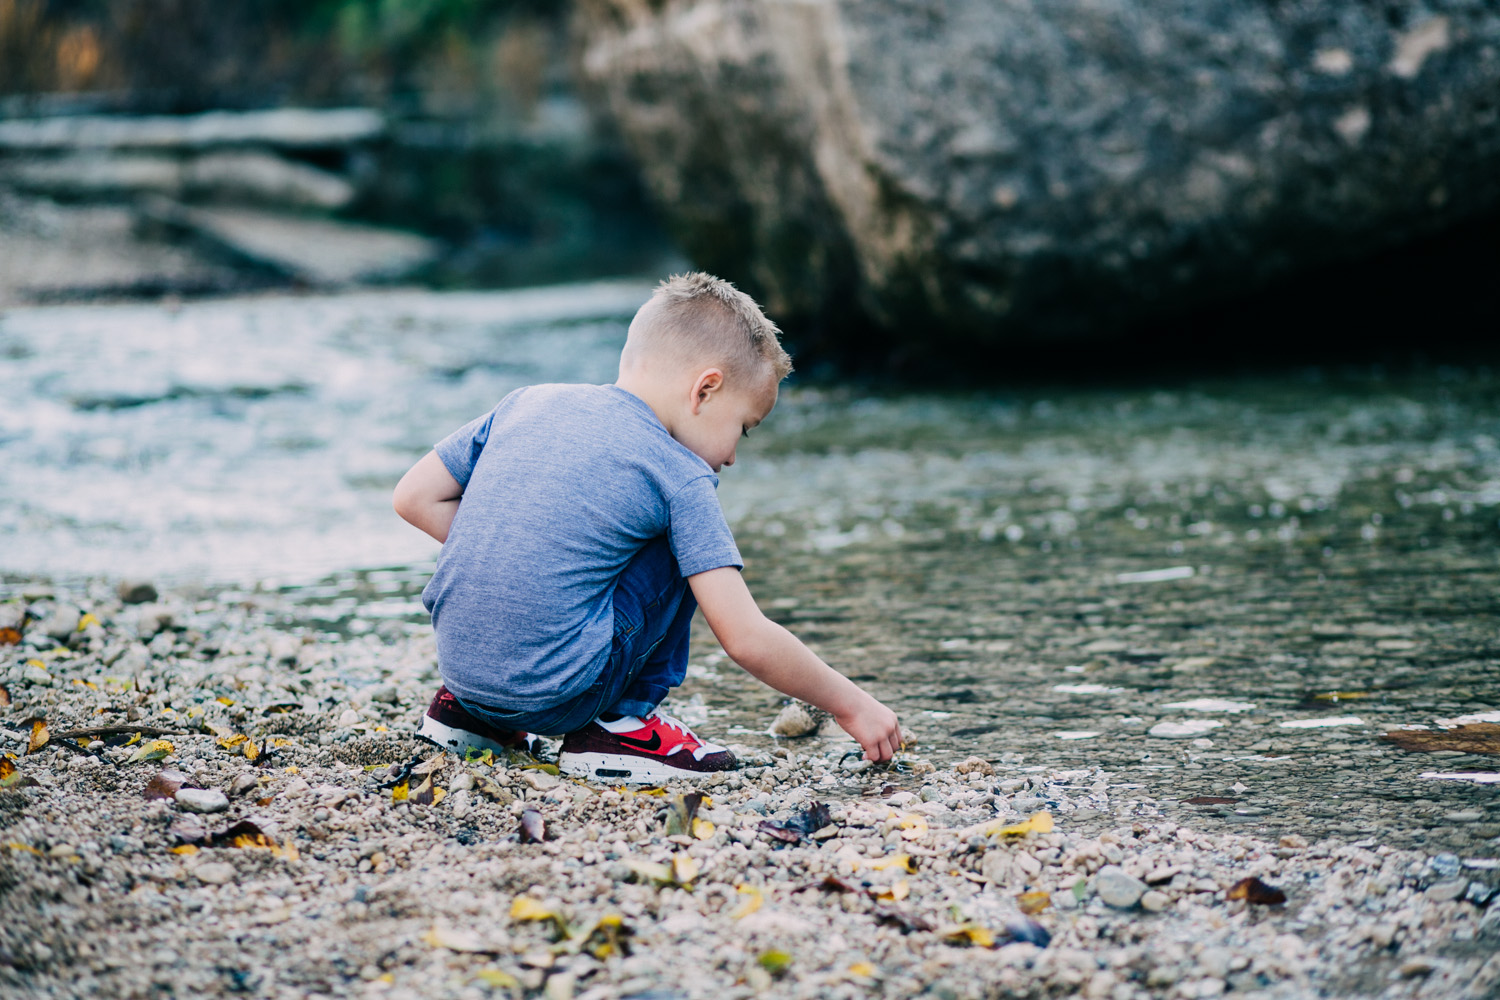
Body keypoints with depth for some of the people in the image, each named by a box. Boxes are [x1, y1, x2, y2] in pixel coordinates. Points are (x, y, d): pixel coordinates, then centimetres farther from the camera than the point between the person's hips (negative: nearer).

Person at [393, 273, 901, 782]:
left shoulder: (528, 403, 10)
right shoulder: (681, 477, -6)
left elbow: (414, 498, 12)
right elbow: (746, 639, -9)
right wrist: (849, 705, 2)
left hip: (459, 662, 6)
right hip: (551, 696, -6)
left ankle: (469, 712, 25)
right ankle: (624, 721, 6)